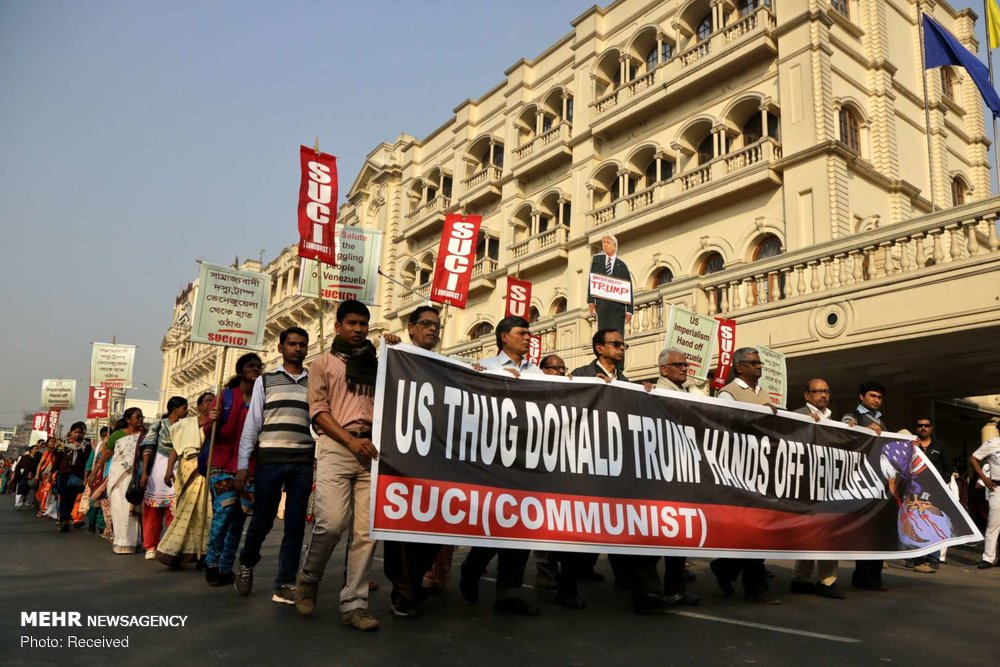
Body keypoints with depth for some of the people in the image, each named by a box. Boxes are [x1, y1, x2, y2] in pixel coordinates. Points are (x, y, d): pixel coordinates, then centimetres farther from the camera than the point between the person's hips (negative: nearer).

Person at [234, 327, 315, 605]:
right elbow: (252, 424, 6)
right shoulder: (265, 380, 8)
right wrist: (243, 464, 0)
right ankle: (246, 563, 32)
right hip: (270, 459, -1)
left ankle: (285, 583, 13)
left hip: (303, 462, 1)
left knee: (295, 525, 3)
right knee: (262, 520, 4)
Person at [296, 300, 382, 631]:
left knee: (367, 530, -2)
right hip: (336, 447, -3)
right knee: (332, 522, -14)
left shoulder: (377, 364, 20)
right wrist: (351, 440, -10)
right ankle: (308, 579, 14)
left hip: (372, 450, 3)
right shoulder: (324, 362, 13)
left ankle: (354, 604, 5)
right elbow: (318, 411, 1)